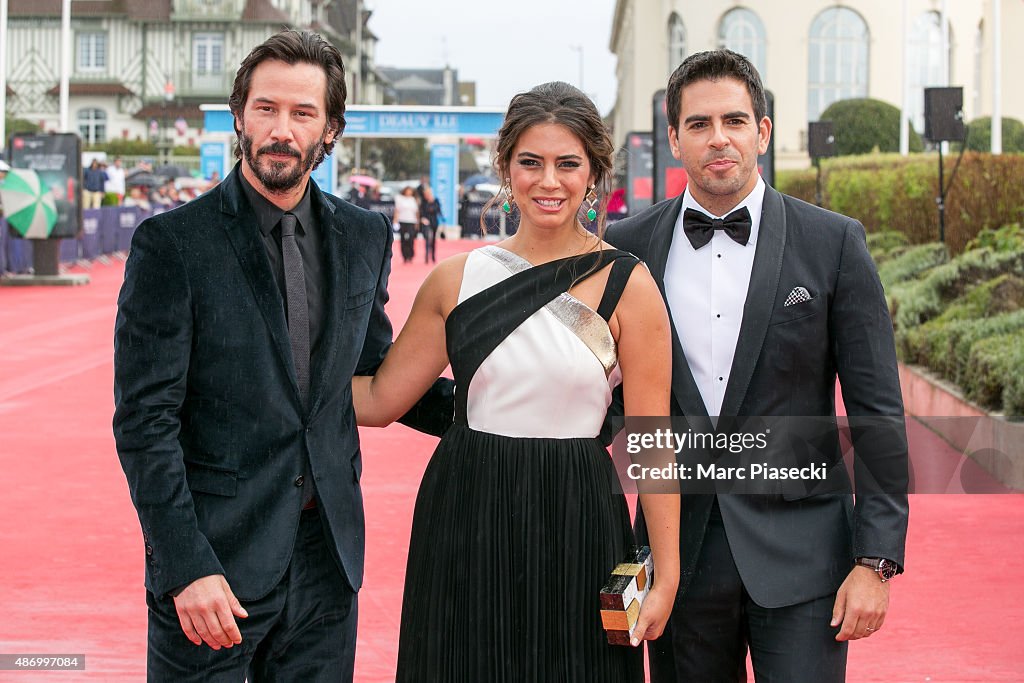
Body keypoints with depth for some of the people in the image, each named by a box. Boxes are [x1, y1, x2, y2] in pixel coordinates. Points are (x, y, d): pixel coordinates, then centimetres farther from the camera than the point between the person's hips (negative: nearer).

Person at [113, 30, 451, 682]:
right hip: (214, 556, -4)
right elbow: (144, 420, -11)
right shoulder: (172, 242, -9)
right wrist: (186, 565, -17)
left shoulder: (365, 236, 7)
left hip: (327, 554, 4)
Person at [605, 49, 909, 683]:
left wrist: (875, 561, -7)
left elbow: (877, 412, -2)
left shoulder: (834, 243, -2)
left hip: (798, 552, -2)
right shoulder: (629, 247, 3)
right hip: (681, 551, 2)